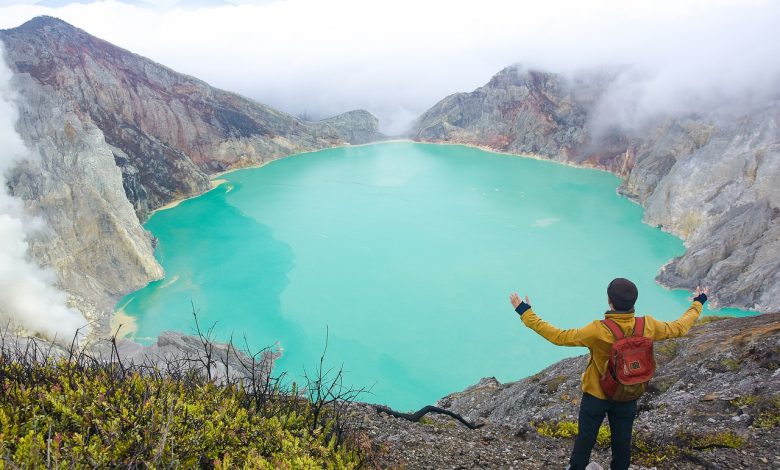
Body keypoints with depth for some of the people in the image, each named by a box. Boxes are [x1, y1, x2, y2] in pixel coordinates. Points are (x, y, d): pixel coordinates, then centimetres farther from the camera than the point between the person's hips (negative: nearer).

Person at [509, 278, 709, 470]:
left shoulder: (598, 331, -33)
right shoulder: (648, 326, -21)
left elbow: (559, 337, -28)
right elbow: (680, 327, -2)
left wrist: (526, 313, -25)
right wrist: (698, 303, 15)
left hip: (596, 396, -3)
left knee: (585, 438, 19)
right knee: (622, 440, 23)